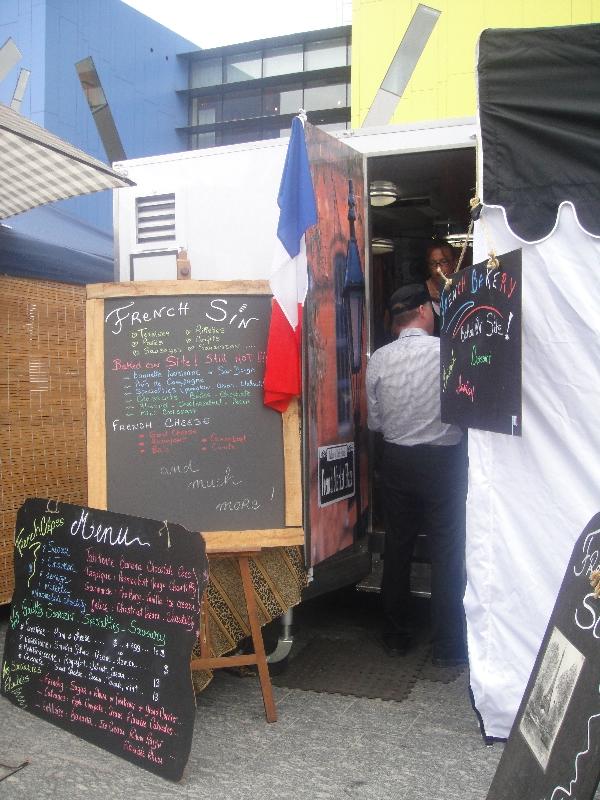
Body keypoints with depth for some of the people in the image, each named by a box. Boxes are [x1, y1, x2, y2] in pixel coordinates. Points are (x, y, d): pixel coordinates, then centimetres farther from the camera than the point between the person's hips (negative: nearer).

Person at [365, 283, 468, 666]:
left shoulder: (379, 359, -3)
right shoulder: (448, 351, -13)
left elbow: (374, 422, 4)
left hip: (397, 460, 4)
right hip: (443, 460, -3)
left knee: (397, 549, 14)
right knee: (447, 554, 6)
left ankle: (396, 637, 25)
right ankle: (448, 646, 13)